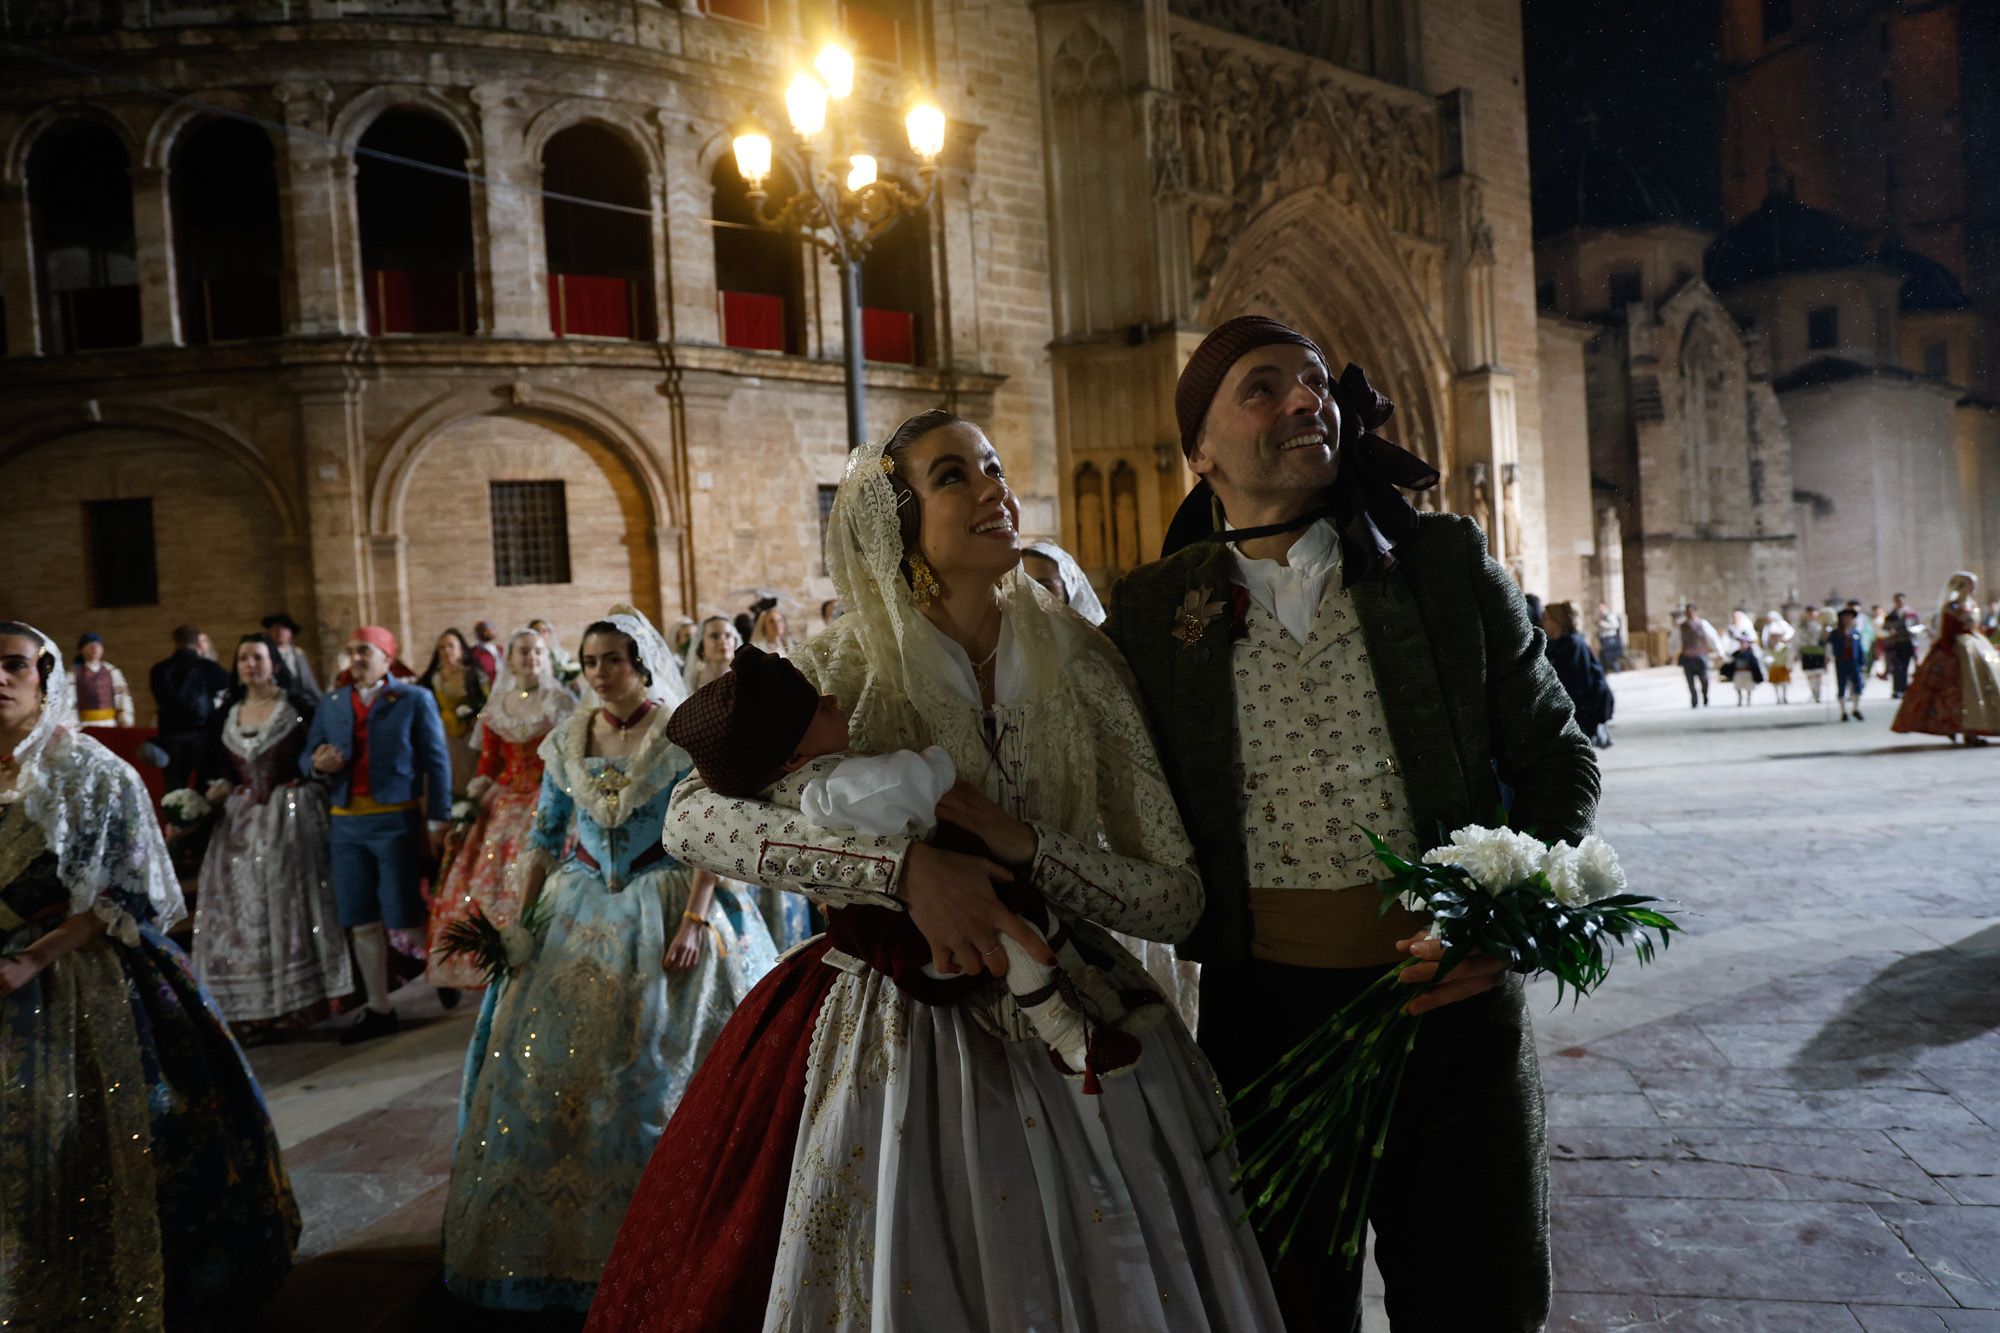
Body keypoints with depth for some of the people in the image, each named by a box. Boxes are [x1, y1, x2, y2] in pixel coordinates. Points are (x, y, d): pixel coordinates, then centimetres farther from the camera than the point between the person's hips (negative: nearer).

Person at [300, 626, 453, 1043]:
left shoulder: (414, 699, 1)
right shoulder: (331, 704, 14)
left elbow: (436, 762, -2)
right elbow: (306, 756, 15)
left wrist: (438, 821, -8)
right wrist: (316, 764, -11)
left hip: (396, 820, -4)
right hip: (346, 823, 5)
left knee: (405, 917, -2)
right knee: (361, 922, 8)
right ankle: (378, 1009, 17)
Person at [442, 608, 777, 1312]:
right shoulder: (567, 738, 6)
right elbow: (543, 839, 10)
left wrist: (695, 919, -21)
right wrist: (520, 921, 3)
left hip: (666, 912, -4)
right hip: (579, 912, 5)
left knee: (657, 1067, 0)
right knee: (549, 1063, 5)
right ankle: (557, 1230, 22)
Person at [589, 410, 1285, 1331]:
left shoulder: (1080, 664, -5)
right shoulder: (845, 672, -9)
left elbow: (1177, 899, -7)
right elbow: (691, 819, -23)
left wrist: (1021, 844, -23)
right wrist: (907, 867, -32)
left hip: (1075, 1044, 2)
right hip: (896, 1044, -2)